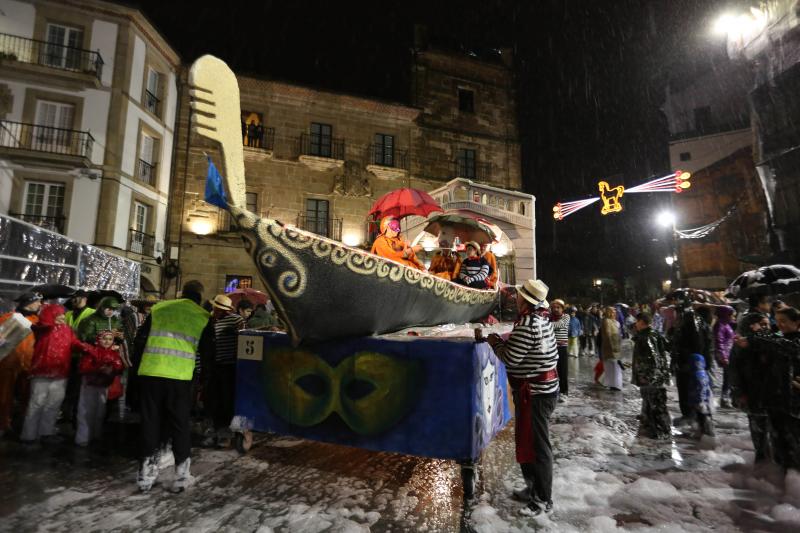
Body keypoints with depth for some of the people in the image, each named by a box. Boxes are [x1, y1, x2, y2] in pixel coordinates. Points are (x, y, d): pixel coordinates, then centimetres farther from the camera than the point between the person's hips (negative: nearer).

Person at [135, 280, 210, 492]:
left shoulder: (158, 308, 9)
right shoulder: (204, 317, 3)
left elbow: (140, 338, 13)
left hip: (150, 372, 2)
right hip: (180, 376, -2)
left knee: (150, 421, 15)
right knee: (180, 423, 11)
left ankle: (146, 473, 21)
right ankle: (181, 473, 16)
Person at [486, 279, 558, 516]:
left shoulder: (527, 323, -23)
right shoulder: (543, 319, 7)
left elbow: (511, 359, -21)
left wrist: (495, 343, -5)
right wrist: (505, 341, 9)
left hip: (534, 392, -10)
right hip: (545, 387, 10)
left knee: (536, 445, 3)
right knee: (528, 441, 20)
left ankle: (543, 500, 16)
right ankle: (534, 488, 34)